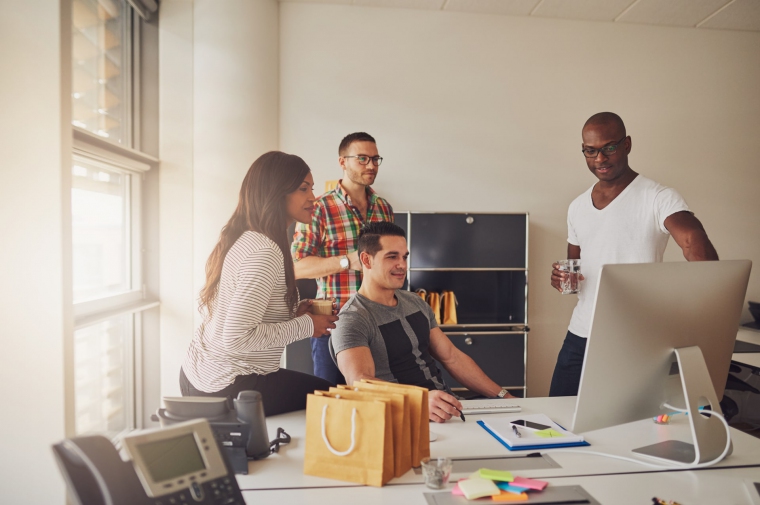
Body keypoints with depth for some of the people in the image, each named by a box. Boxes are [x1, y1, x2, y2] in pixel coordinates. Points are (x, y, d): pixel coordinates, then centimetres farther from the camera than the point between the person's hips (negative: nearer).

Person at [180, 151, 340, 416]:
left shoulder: (242, 240, 6)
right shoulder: (264, 253, -24)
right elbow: (237, 337, -28)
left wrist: (292, 312, 2)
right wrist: (305, 325, -18)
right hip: (225, 389, -9)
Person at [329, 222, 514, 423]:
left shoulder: (416, 303, 13)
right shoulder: (352, 321, -13)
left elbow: (452, 357, 16)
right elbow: (360, 382, -28)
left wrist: (504, 396, 10)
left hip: (446, 407, 8)